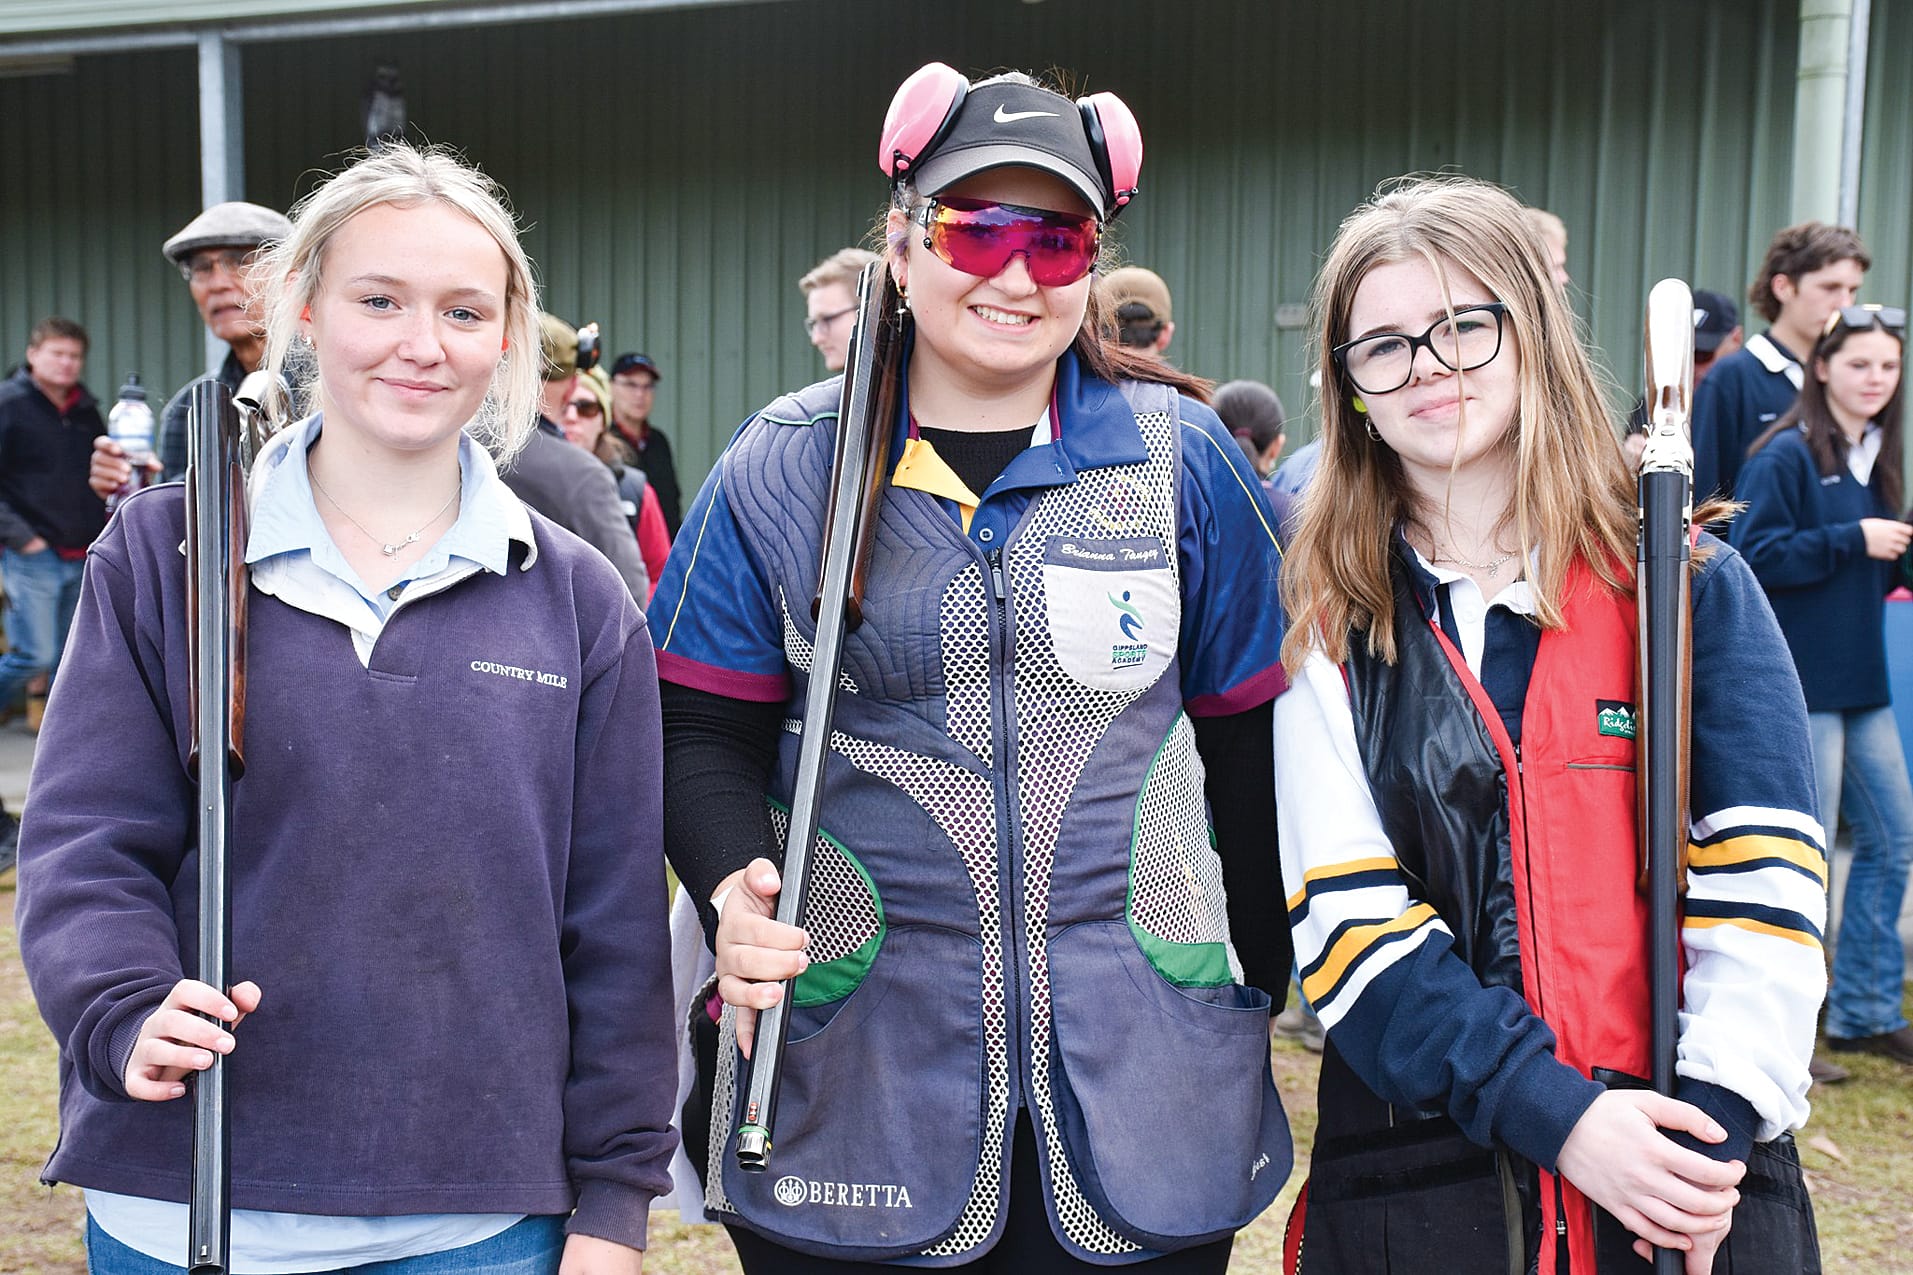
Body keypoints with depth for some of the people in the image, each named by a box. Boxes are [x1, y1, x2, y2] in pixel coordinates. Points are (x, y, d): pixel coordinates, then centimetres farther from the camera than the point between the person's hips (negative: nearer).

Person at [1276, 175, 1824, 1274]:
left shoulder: (1693, 585, 1)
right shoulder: (1325, 624, -1)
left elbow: (1765, 874, -5)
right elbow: (1348, 920, -9)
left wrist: (1717, 1118, -17)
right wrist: (1556, 1114, -18)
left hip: (1696, 1178, 0)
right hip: (1414, 1176, 0)